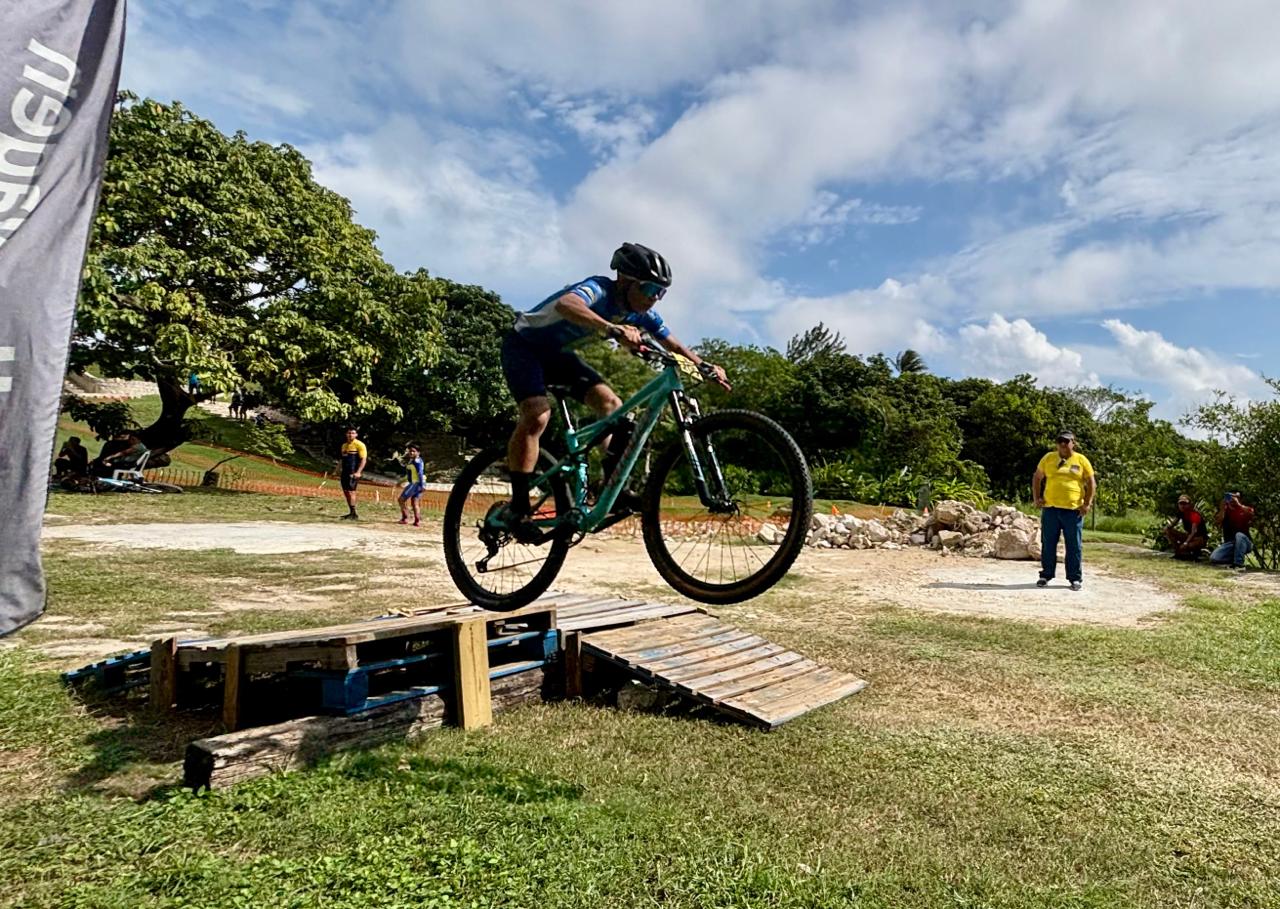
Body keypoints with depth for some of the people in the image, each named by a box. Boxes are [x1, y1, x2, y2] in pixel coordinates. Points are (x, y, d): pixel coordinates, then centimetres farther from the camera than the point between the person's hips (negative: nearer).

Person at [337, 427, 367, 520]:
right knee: (345, 492, 10)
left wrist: (358, 472, -20)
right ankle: (351, 513, 20)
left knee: (351, 491, -13)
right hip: (345, 472, 8)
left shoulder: (359, 445, -7)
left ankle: (354, 514, -10)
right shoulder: (344, 445, 16)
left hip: (353, 473, -8)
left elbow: (363, 459, -13)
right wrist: (339, 469, 16)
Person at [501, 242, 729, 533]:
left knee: (612, 405, -8)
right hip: (523, 345, -7)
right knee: (537, 416, -28)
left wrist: (704, 366, -12)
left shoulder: (641, 314, -8)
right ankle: (518, 508, -21)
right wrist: (613, 329, -67)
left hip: (558, 354, 8)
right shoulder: (599, 289, -30)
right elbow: (566, 304, -53)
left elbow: (673, 344, 4)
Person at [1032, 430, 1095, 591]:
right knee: (1048, 543, 7)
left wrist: (1087, 503, -4)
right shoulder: (1048, 458, 6)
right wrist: (1037, 498, 4)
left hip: (1073, 510, -2)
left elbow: (1091, 483, 6)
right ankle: (1046, 575, 18)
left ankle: (1075, 578, 13)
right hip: (1050, 508, 2)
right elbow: (1037, 478, 14)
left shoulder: (1081, 460, 2)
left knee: (1074, 546, 4)